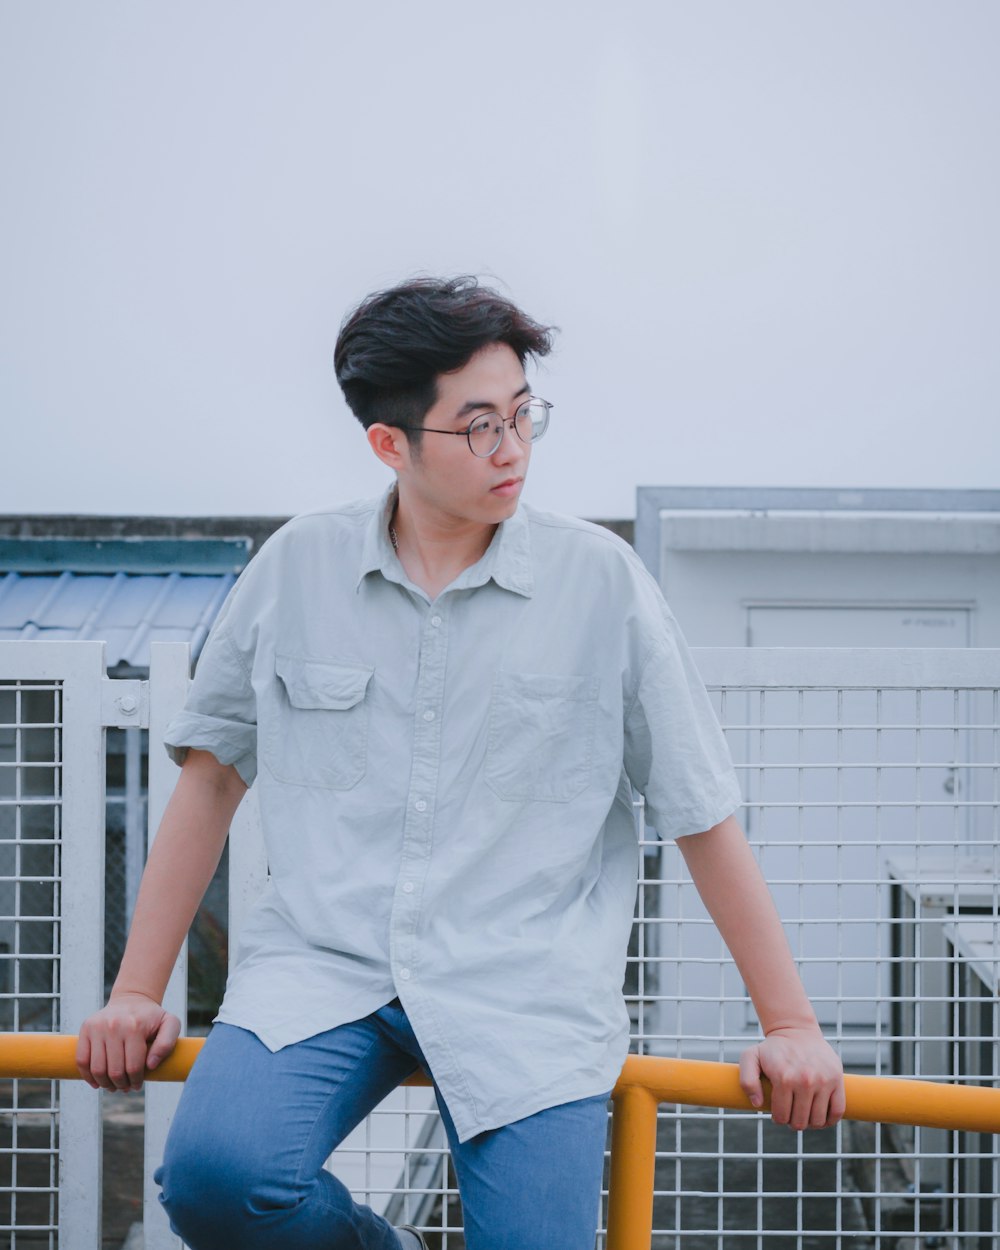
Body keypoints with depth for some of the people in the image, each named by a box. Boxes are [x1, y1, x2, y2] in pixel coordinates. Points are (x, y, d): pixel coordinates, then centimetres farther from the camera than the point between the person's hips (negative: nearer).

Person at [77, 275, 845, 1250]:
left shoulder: (599, 580, 2)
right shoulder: (298, 567, 6)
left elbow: (702, 814, 6)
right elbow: (211, 775, 14)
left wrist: (790, 1025, 5)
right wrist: (137, 990, 11)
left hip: (525, 990, -1)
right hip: (320, 963, 1)